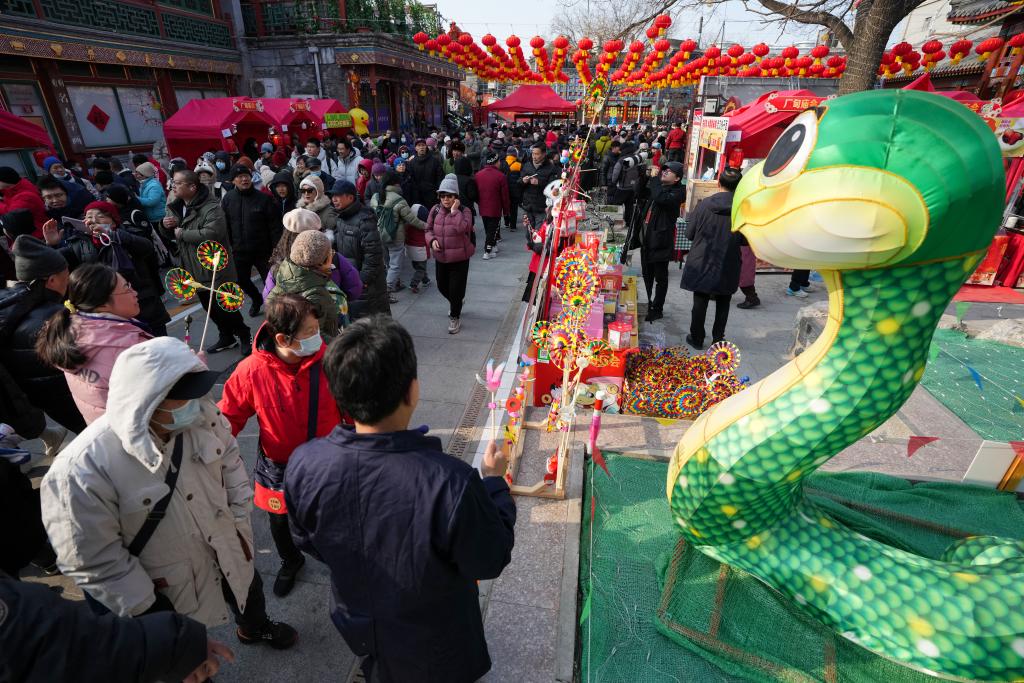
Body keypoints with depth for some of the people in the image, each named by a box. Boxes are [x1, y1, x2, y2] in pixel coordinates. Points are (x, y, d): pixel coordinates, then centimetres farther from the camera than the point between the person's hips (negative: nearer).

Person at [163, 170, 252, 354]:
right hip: (195, 270, 9)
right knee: (210, 308, 18)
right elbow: (171, 234, 21)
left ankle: (245, 337, 17)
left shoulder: (211, 208, -19)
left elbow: (211, 234, -34)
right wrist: (167, 226, -3)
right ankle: (226, 337, 34)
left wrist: (182, 233, -21)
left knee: (225, 308, -3)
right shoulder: (176, 207, 10)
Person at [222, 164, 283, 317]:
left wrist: (276, 250, -14)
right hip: (239, 251, 4)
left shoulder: (264, 198, -12)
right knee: (242, 281, 17)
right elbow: (224, 225, 5)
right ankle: (256, 299, 46)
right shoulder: (228, 199, 0)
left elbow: (275, 226, -12)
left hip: (263, 250, -4)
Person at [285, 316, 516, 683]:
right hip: (432, 644, -2)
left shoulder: (302, 464, -28)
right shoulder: (449, 482, -43)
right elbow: (490, 561, -23)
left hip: (357, 626, 3)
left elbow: (306, 541, -7)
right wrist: (494, 480, -11)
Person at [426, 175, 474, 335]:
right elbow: (429, 229, 10)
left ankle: (455, 317, 21)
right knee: (442, 286, 19)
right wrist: (432, 240, -10)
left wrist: (454, 210, -26)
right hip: (441, 257, 5)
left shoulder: (464, 211, -12)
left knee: (456, 289, 0)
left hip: (460, 258, -5)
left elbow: (462, 228, -31)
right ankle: (455, 303, 51)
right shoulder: (435, 210, 0)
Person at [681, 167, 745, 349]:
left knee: (700, 302, 12)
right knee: (723, 303, 16)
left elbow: (689, 234, -6)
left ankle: (696, 338, 21)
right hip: (728, 266, 1)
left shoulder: (704, 205, -12)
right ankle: (718, 339, 24)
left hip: (702, 264, 0)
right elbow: (745, 240, -6)